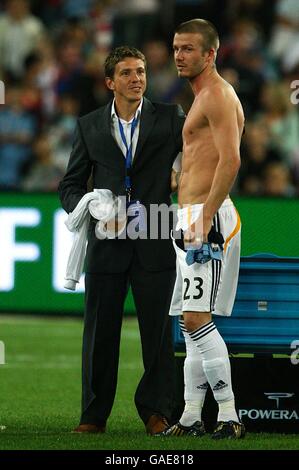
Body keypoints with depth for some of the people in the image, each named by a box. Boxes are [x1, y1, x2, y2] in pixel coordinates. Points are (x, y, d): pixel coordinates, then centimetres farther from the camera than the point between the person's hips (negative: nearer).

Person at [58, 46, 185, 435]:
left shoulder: (169, 119, 6)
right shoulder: (90, 126, 9)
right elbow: (71, 184, 10)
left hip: (153, 244, -1)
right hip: (106, 244, 1)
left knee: (157, 331, 2)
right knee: (100, 332, 4)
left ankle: (156, 411, 10)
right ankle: (94, 414, 11)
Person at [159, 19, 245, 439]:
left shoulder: (217, 95, -10)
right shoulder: (204, 97, 23)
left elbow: (231, 160, -22)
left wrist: (204, 219, -26)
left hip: (208, 215, -11)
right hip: (193, 218, 11)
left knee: (197, 319, -17)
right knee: (192, 322, 11)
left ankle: (230, 417, -19)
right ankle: (192, 417, 15)